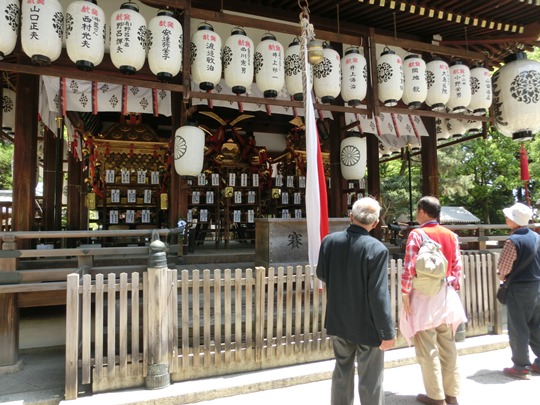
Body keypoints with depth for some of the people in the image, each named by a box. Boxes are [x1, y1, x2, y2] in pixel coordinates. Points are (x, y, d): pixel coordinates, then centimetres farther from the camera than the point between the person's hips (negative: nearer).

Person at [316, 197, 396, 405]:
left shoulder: (330, 240, -9)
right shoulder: (377, 249, -23)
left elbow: (321, 275, 5)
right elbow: (378, 295, -22)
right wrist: (387, 332, -12)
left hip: (338, 320, 5)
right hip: (367, 325, -4)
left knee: (342, 371, 23)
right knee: (371, 379, 13)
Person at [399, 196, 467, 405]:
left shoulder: (416, 234, -12)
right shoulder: (451, 235, 5)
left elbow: (409, 268, -16)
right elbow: (457, 267, 6)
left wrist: (405, 295, -8)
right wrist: (453, 290, 15)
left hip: (424, 295, -6)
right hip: (446, 294, 6)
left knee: (427, 348, 5)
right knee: (448, 346, 14)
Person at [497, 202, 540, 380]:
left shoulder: (513, 240, -20)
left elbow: (503, 267, -19)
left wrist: (502, 276, 1)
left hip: (519, 288, -7)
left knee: (518, 329, 2)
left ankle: (521, 367, 10)